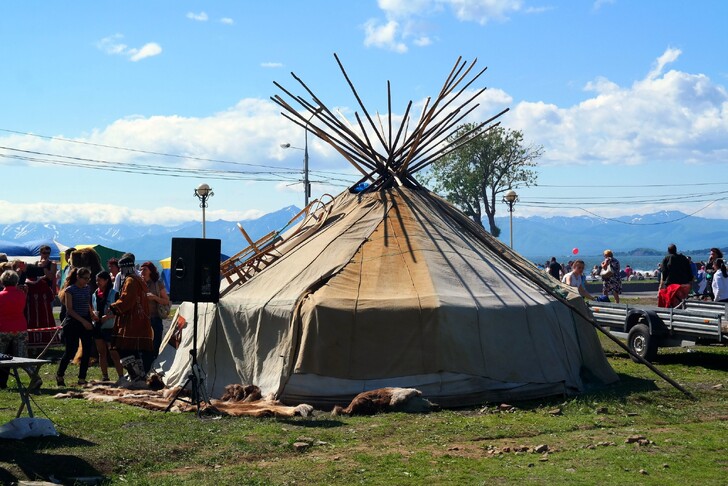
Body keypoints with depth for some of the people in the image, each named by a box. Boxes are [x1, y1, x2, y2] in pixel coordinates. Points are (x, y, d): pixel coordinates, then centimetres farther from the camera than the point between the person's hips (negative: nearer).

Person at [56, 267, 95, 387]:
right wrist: (83, 321, -17)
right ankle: (59, 376, 17)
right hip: (73, 322, -6)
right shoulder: (70, 290, -8)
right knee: (71, 351, -4)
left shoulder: (87, 289, 10)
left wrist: (93, 316, 6)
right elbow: (69, 309, -12)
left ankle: (82, 379, 9)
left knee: (87, 351, 0)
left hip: (86, 322, 6)